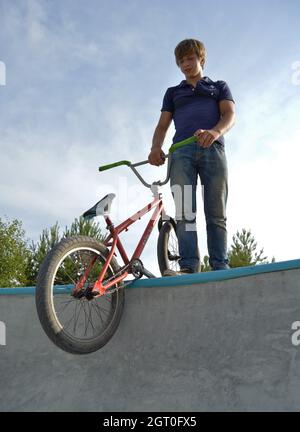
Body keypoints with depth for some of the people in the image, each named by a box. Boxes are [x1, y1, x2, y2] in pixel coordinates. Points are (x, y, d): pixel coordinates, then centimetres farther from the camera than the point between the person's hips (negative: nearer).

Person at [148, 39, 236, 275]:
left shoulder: (219, 87, 25)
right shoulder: (173, 92, 30)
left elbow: (230, 115, 6)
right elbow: (163, 125, 18)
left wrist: (215, 131, -19)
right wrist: (156, 148, -5)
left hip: (213, 149, -1)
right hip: (181, 151, 1)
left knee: (216, 213, -9)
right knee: (184, 211, -16)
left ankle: (220, 267, -13)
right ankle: (189, 266, -24)